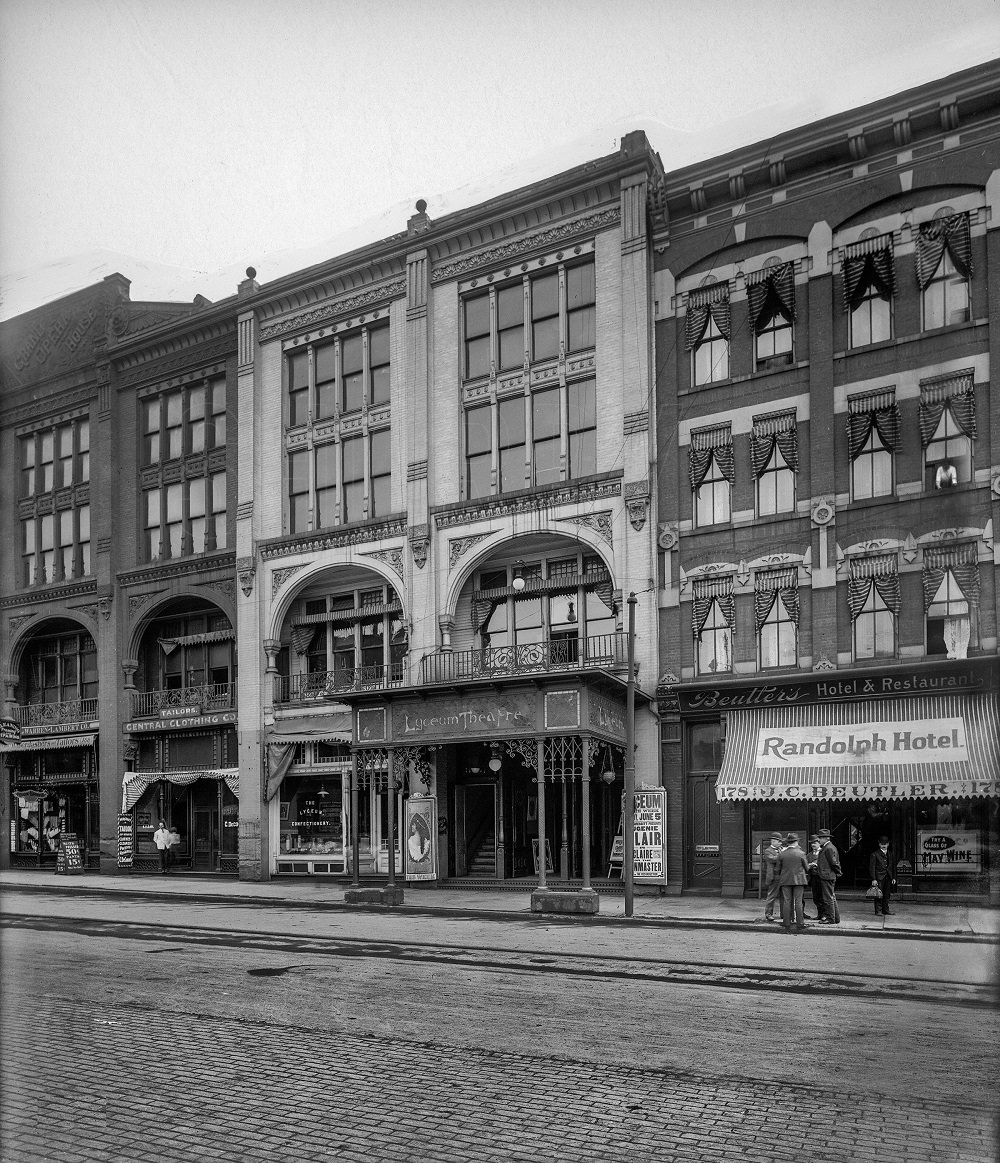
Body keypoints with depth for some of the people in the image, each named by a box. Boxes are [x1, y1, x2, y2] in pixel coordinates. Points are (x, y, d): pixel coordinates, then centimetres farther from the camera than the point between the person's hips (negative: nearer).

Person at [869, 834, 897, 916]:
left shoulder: (891, 854, 13)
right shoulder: (875, 854, -2)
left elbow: (893, 866, 17)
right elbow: (872, 867, -5)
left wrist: (894, 878, 10)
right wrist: (873, 879, -11)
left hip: (888, 878, 4)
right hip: (879, 877, -4)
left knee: (887, 895, 7)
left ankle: (885, 910, 16)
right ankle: (878, 911, -1)